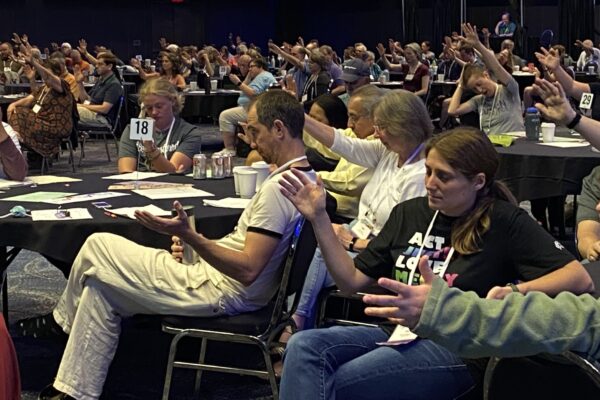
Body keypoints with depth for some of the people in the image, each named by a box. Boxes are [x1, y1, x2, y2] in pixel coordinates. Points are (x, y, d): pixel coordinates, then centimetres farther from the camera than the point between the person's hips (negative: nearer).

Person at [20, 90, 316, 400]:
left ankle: (63, 319, 25)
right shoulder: (307, 179, 6)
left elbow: (248, 270, -29)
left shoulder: (277, 188, -25)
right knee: (101, 286, 17)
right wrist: (193, 244, 11)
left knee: (97, 248, 0)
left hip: (221, 293, -10)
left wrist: (188, 235, -29)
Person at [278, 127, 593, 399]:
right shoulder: (409, 212, 13)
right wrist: (319, 218, 3)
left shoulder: (505, 223, -1)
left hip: (455, 349, -5)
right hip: (396, 332, 6)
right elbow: (352, 281, 14)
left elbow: (580, 279, -7)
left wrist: (515, 291, -24)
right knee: (303, 345, -25)